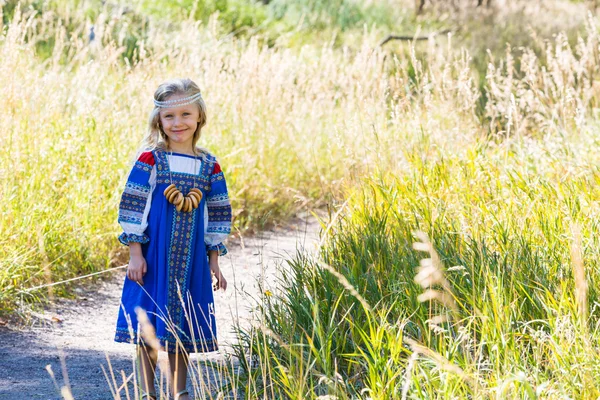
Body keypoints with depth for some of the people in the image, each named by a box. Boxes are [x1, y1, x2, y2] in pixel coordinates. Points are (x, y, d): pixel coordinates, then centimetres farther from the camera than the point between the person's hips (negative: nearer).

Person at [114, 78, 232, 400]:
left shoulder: (209, 166, 4)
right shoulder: (150, 160, -5)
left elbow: (216, 216, 9)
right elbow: (133, 208, -5)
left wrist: (214, 262, 8)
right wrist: (135, 254, -9)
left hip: (191, 260, 3)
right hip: (154, 256, -3)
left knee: (183, 325, 10)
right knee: (149, 325, 1)